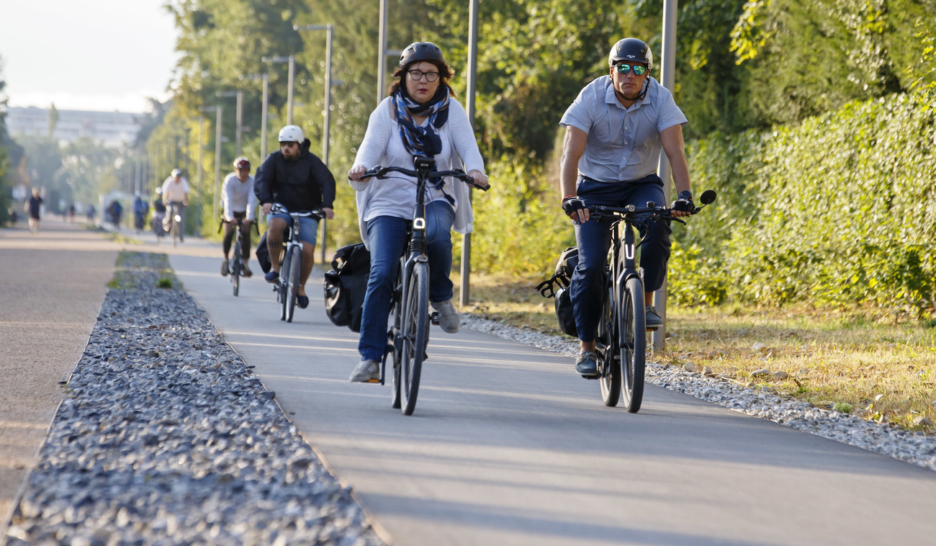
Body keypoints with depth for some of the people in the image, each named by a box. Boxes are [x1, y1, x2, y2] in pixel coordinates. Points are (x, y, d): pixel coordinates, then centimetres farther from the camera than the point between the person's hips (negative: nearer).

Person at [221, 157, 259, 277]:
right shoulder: (230, 180, -23)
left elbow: (252, 200, -31)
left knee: (245, 234, -15)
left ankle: (245, 264, -9)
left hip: (245, 212, 0)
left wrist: (249, 217, -44)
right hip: (231, 211, 0)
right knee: (228, 234, -14)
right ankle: (225, 259, 8)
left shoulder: (252, 181, -22)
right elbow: (228, 200, -33)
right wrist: (229, 217, -46)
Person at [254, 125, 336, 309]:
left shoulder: (312, 161, -4)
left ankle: (301, 287, 11)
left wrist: (327, 205, -32)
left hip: (307, 212, 0)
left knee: (308, 252, -14)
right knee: (275, 226, -36)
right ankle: (275, 267, -17)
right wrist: (265, 201, -33)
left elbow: (327, 182, -14)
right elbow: (261, 180, -13)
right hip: (281, 208, 0)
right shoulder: (274, 159, -1)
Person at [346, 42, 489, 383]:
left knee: (436, 233, -36)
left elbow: (468, 148, -9)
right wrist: (359, 169, -36)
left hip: (435, 200, 1)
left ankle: (441, 296, -7)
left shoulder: (451, 110, 3)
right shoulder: (388, 111, -1)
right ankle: (369, 359, -14)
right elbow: (370, 149, -13)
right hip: (390, 204, 0)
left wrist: (475, 171, -32)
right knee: (381, 274, -19)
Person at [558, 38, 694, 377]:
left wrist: (684, 195, -40)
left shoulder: (660, 99, -15)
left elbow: (675, 152, -23)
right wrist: (569, 199, -41)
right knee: (590, 266, -15)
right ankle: (587, 347, 0)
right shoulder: (592, 98, -18)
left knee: (656, 222, -32)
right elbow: (571, 154, -25)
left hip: (641, 184, 1)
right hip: (595, 187, -1)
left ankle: (646, 303, -16)